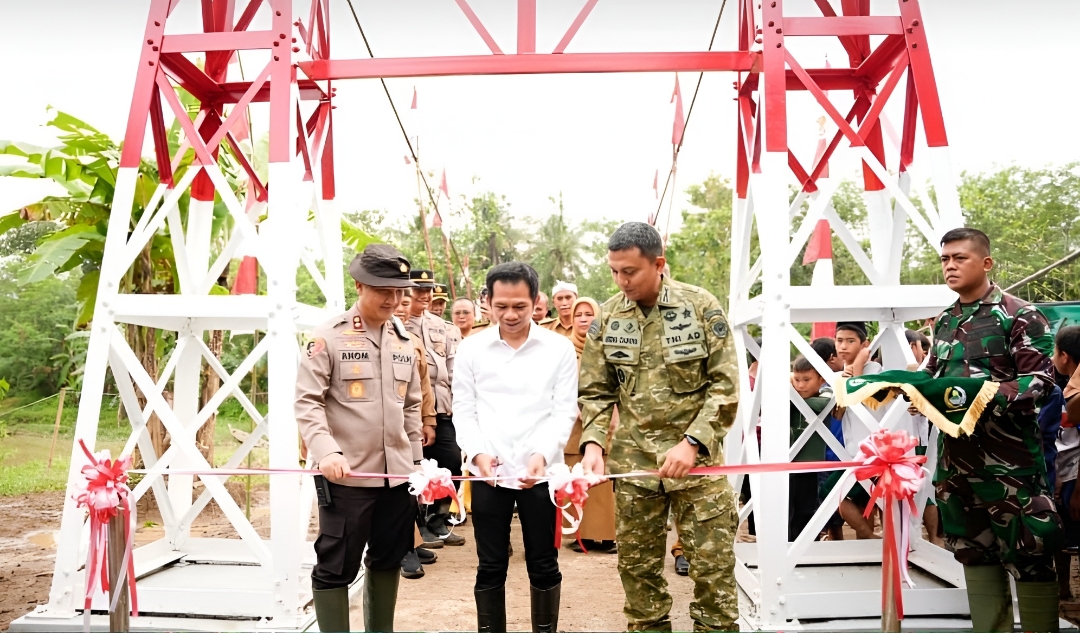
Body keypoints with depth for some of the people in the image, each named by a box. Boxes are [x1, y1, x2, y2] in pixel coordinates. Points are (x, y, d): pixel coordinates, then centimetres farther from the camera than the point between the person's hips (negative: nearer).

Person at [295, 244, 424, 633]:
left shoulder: (404, 341, 11)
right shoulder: (328, 337, -6)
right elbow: (307, 401, -10)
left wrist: (416, 459, 14)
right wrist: (326, 451, -24)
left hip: (396, 473, 6)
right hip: (346, 475, -5)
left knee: (387, 560, 16)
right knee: (336, 566, 4)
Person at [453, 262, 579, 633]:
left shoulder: (559, 348, -1)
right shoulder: (472, 348, 2)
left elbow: (564, 411, -3)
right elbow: (464, 410, 3)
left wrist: (543, 454, -18)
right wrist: (477, 452, -13)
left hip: (540, 472, -1)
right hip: (488, 473, 1)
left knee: (543, 565, 11)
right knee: (491, 566, 11)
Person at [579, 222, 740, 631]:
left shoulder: (701, 306, -5)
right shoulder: (607, 318, 2)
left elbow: (725, 384, -6)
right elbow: (595, 392, 6)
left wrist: (692, 443, -15)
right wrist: (593, 443, -10)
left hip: (697, 459, -2)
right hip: (632, 461, 2)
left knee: (713, 563, 4)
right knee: (638, 565, 12)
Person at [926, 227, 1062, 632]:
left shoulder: (1019, 315, -5)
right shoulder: (944, 322, 14)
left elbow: (1041, 378, -11)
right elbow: (932, 375, 20)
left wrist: (992, 396, -26)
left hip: (1009, 453, -6)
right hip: (956, 451, 7)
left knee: (1029, 551, 1)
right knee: (974, 547, 13)